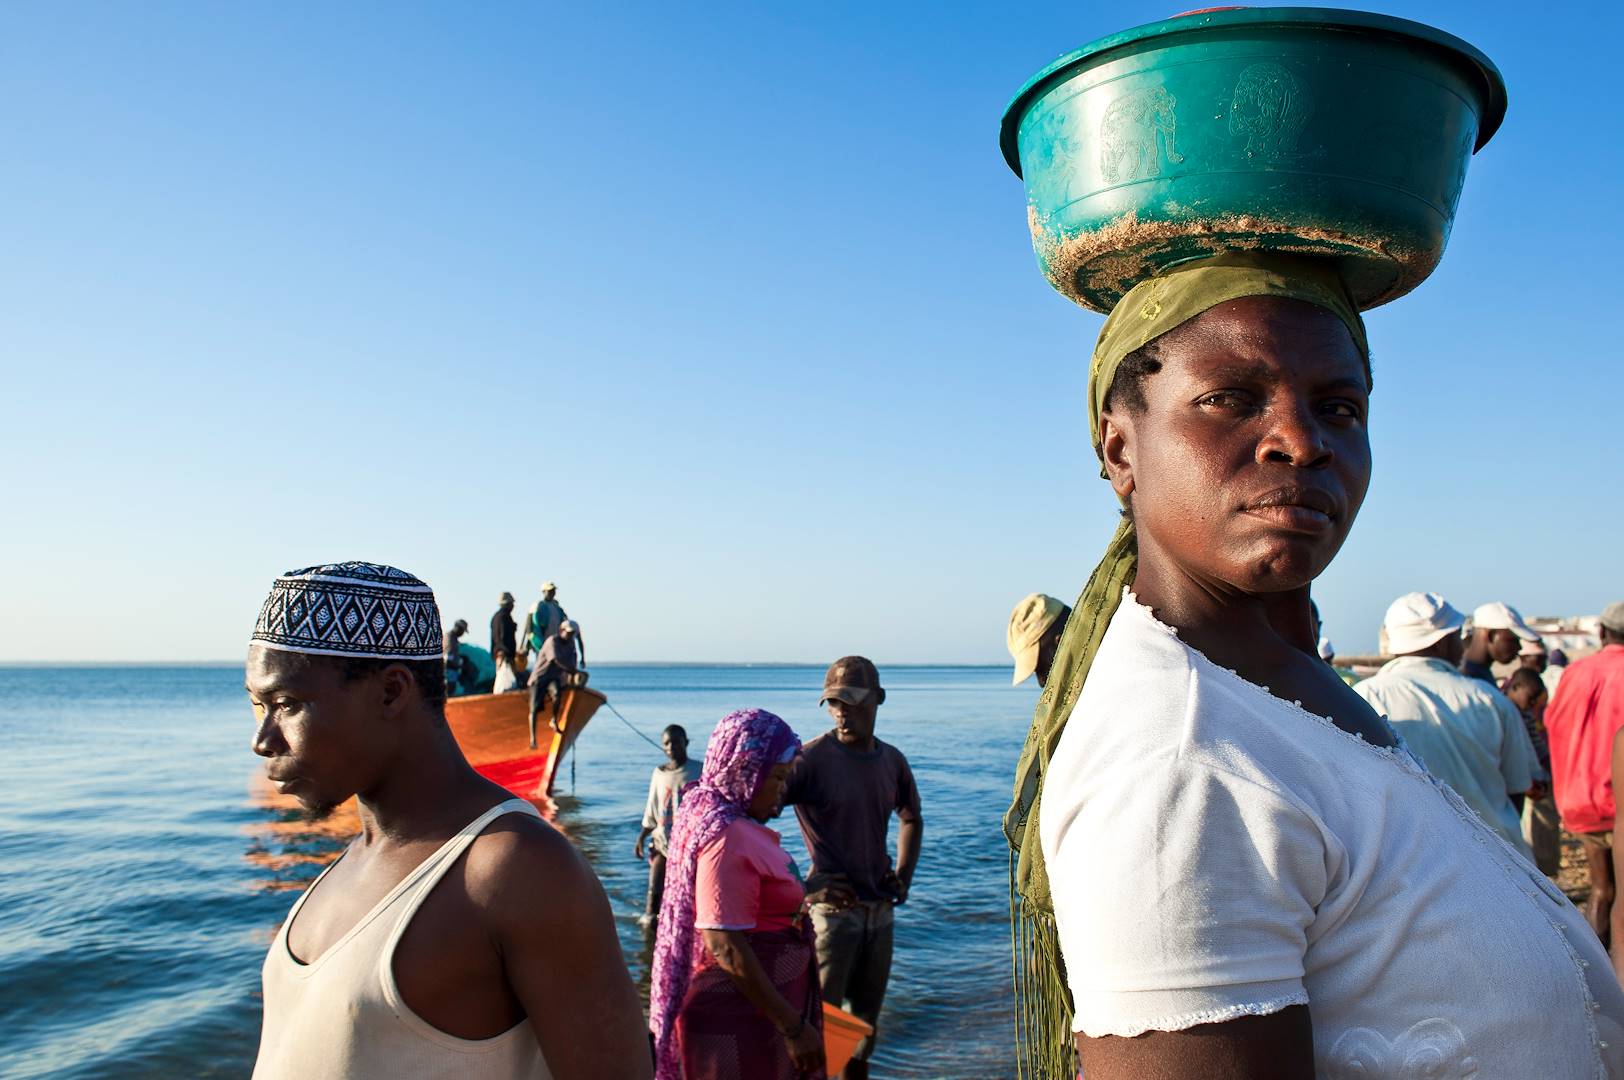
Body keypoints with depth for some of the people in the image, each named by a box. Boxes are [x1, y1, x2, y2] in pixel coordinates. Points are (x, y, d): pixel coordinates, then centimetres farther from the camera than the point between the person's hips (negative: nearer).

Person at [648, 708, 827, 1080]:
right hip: (740, 1014, -9)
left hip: (753, 1008, 9)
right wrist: (793, 1026, -23)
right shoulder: (726, 836, -23)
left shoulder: (714, 815, 6)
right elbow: (725, 946, -26)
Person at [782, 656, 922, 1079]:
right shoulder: (812, 758, -14)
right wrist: (802, 884, -25)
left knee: (865, 1025, 17)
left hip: (879, 910, 6)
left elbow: (911, 817, 24)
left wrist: (904, 875, 9)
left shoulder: (892, 760, 5)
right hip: (830, 909, -6)